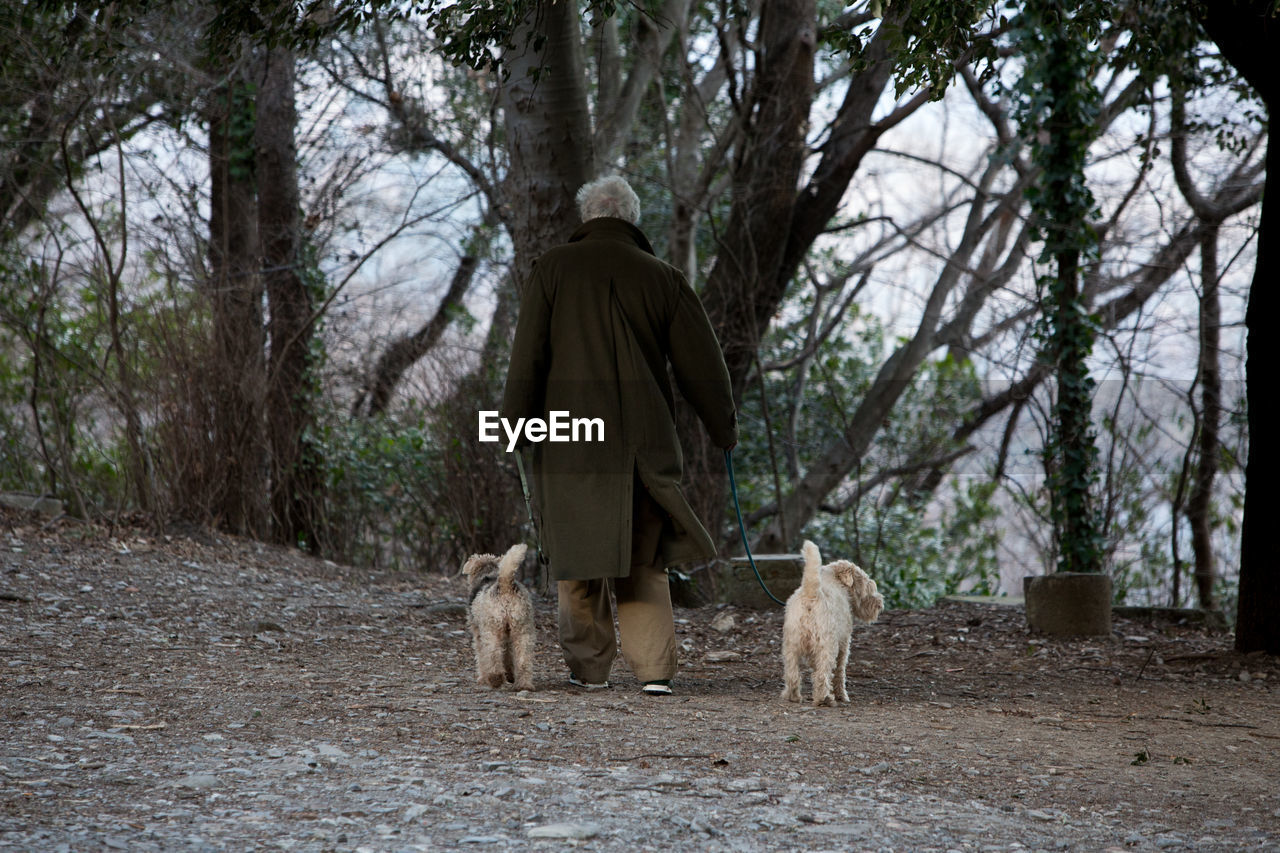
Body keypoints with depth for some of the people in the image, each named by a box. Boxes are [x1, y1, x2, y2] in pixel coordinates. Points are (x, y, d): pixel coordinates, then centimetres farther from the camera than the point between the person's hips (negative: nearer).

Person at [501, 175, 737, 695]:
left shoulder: (553, 269, 2)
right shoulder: (662, 278, 7)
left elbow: (529, 352, -3)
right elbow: (699, 361, 9)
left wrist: (515, 420, 1)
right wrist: (723, 427, 19)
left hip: (571, 429, -1)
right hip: (644, 436, 2)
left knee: (578, 545, 9)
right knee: (643, 559, 8)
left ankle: (589, 666, 13)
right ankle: (655, 668, -2)